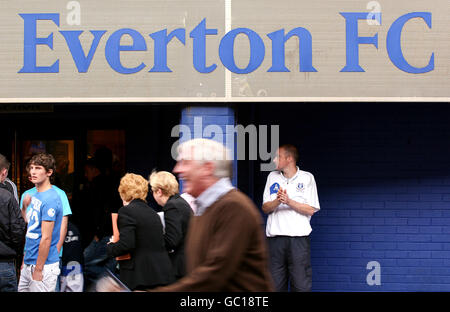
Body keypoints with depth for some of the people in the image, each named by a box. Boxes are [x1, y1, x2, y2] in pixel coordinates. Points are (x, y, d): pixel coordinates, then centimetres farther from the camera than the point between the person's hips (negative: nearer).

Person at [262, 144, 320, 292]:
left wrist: (289, 201, -14)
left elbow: (311, 210, -1)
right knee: (275, 283, 4)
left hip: (299, 237, -3)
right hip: (275, 237, 3)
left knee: (301, 285, -5)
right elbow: (265, 208, 9)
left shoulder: (307, 178, 4)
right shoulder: (272, 177, 14)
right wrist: (277, 202, -12)